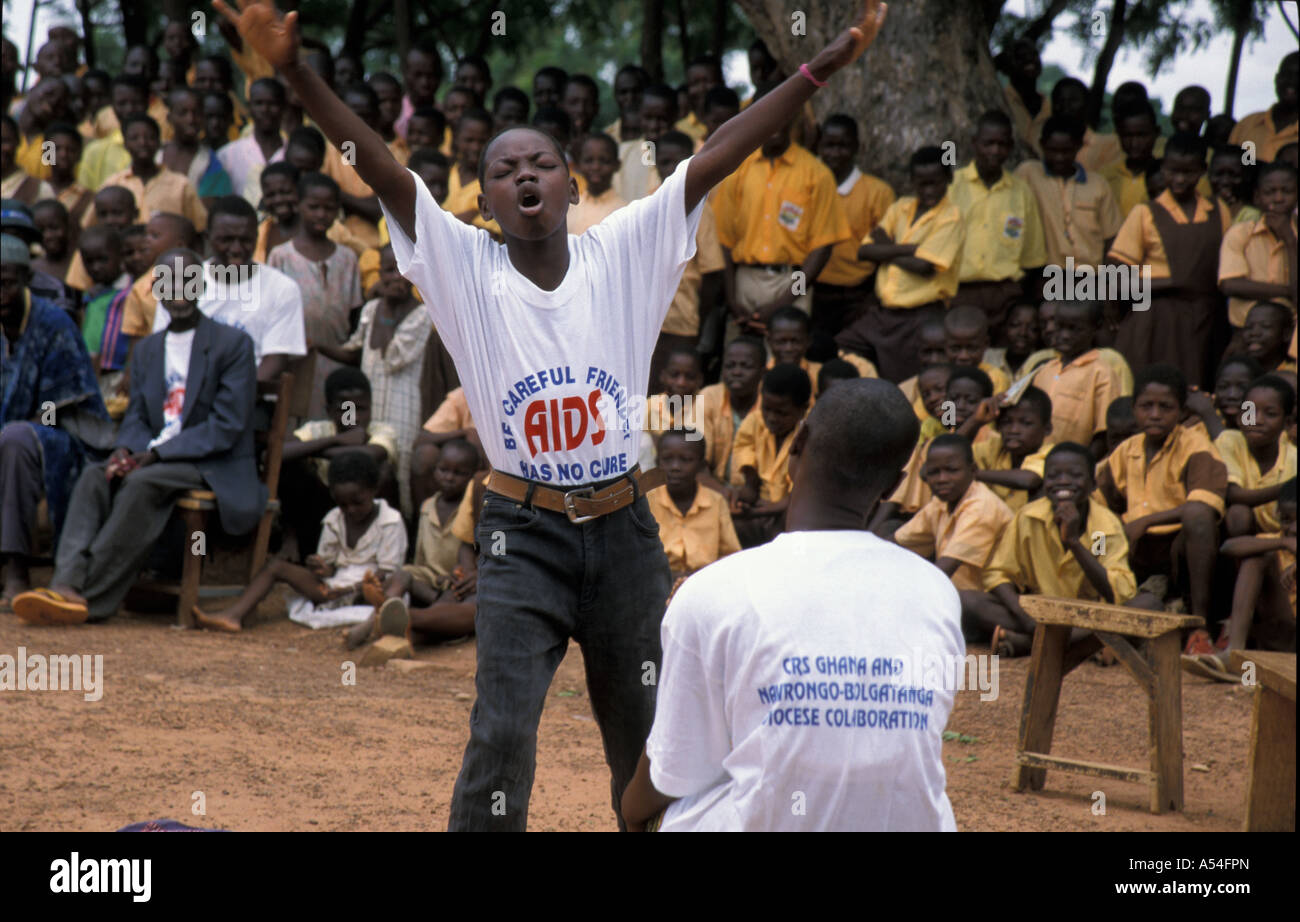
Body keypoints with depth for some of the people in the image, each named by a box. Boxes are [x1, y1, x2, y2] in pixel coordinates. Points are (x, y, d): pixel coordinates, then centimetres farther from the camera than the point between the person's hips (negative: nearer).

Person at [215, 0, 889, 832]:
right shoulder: (465, 268, -3)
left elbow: (719, 155, -6)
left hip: (624, 530, 2)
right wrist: (295, 70, -27)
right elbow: (384, 170, -15)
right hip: (523, 535, -2)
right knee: (502, 734, -11)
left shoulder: (625, 253, 0)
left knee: (645, 735, 12)